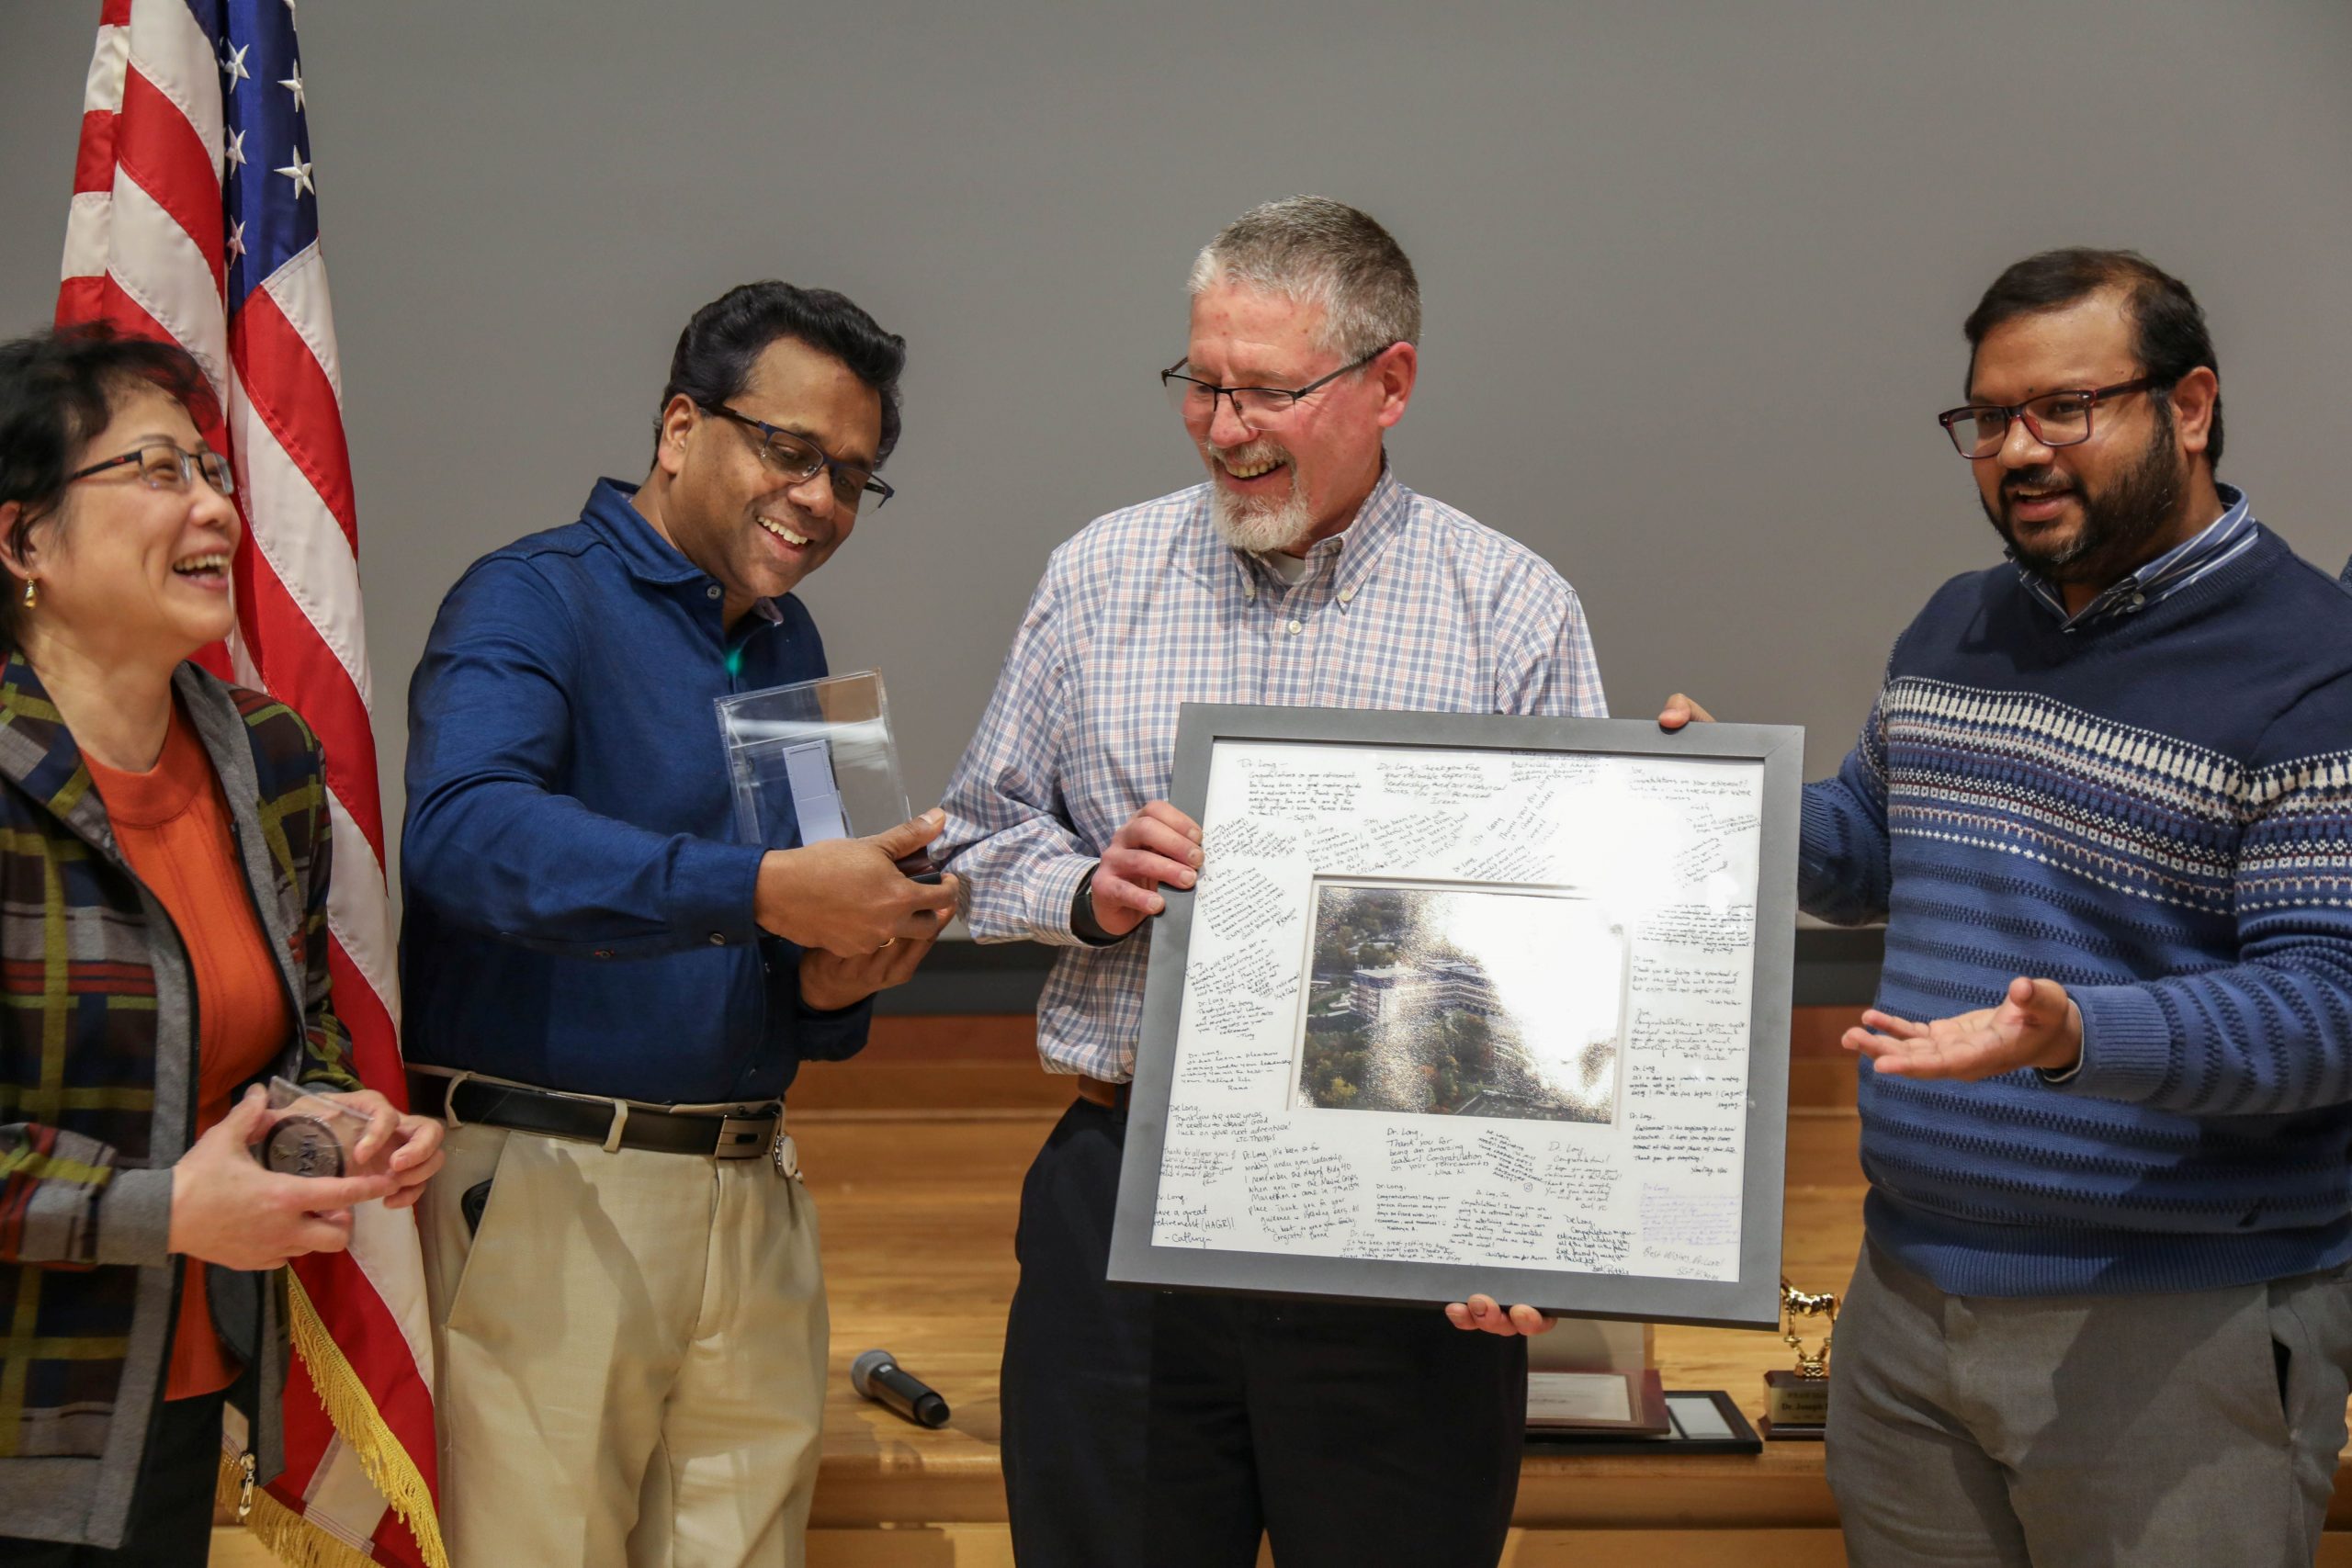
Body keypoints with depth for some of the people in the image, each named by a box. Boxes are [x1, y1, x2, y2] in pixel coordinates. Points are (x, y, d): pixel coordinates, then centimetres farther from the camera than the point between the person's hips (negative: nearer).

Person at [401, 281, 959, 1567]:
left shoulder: (793, 650, 15)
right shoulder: (535, 600, -7)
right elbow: (462, 832, -27)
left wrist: (835, 983, -3)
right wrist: (764, 889, -32)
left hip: (753, 1200, 7)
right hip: (541, 1183, -6)